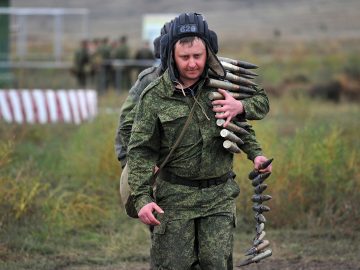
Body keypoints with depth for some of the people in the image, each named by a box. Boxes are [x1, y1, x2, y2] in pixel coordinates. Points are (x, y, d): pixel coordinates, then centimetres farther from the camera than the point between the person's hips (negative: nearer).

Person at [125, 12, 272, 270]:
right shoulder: (155, 96, -7)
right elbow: (141, 151, -6)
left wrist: (255, 153, 0)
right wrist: (142, 198, -16)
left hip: (219, 195, 2)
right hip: (176, 196, -2)